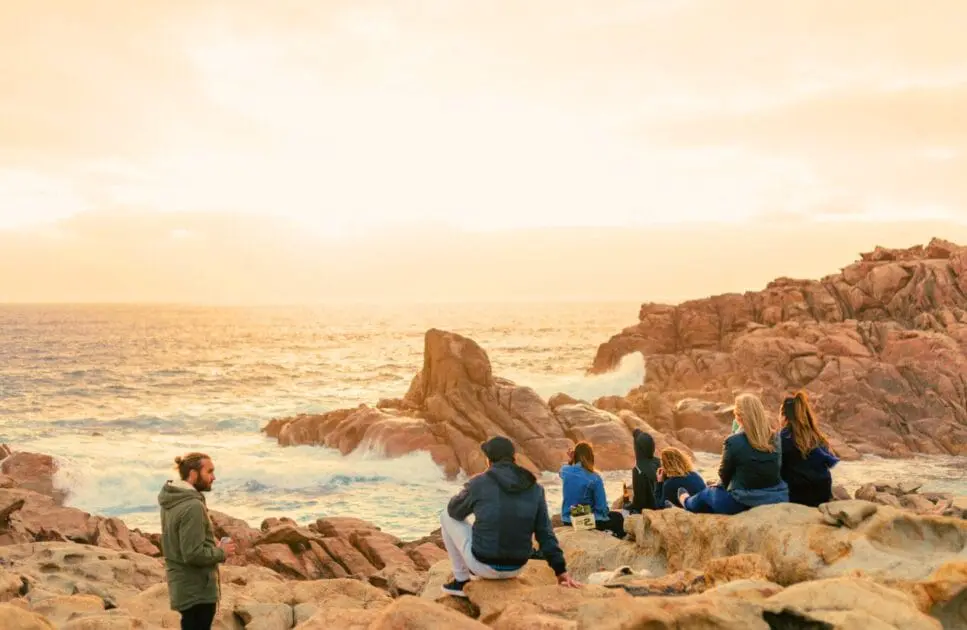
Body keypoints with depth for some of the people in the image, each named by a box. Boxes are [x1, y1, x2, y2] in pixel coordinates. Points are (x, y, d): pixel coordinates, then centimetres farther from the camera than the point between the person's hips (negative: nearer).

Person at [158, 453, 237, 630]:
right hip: (197, 590, -9)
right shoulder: (192, 506, -23)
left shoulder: (172, 501, 7)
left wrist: (213, 546, 8)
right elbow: (193, 554, -26)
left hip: (183, 585, 9)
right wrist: (221, 552, -11)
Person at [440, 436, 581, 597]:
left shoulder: (479, 483, -12)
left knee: (447, 516, 17)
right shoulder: (535, 488, -1)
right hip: (516, 568, 5)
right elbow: (545, 533, 0)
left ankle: (462, 581, 20)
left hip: (485, 565, -5)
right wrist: (561, 571, 5)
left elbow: (454, 511, 6)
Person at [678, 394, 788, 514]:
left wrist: (718, 486, 23)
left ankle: (687, 502, 60)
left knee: (707, 493, 28)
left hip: (744, 503, -4)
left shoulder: (733, 442, -17)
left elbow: (724, 474, -1)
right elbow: (777, 467, 11)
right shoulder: (775, 437, -3)